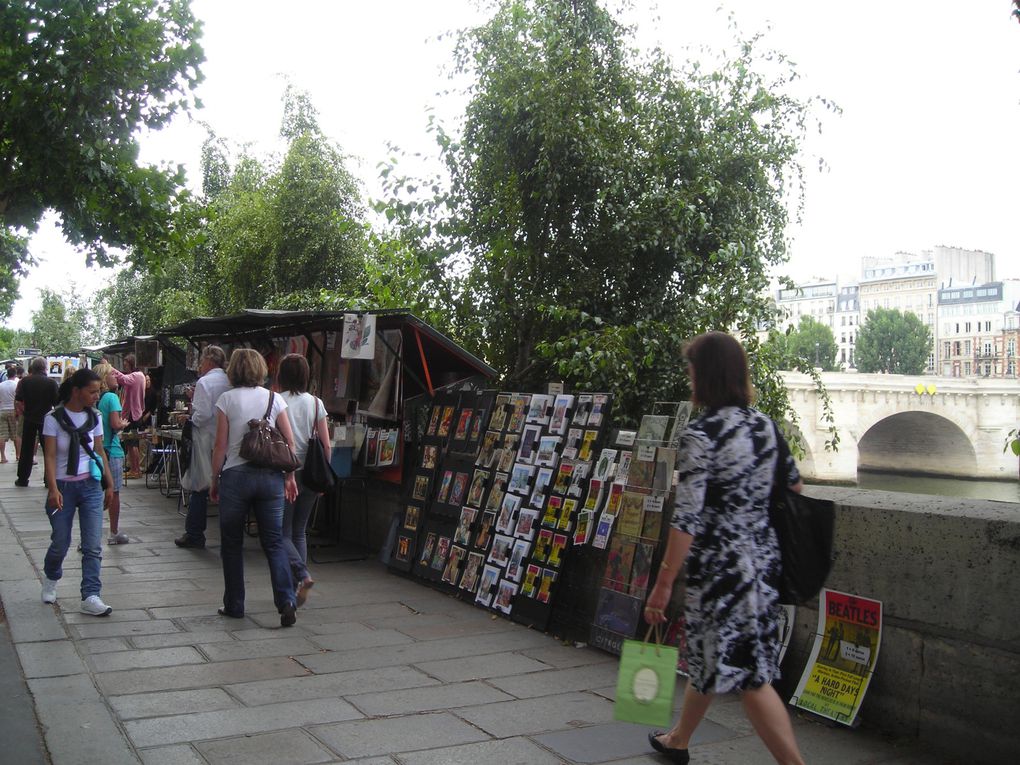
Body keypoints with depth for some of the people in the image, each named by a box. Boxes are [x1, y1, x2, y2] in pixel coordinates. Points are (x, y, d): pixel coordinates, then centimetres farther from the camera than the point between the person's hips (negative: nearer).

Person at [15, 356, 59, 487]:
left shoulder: (25, 381, -4)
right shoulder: (52, 383, -10)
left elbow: (18, 401, -7)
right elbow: (57, 403, -11)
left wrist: (22, 412, 9)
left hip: (29, 419, 2)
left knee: (26, 450, 11)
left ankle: (22, 479, 15)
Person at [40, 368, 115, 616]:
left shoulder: (94, 418, 4)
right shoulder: (54, 419, -8)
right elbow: (50, 456, -11)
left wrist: (110, 484, 10)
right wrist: (53, 488, -21)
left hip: (91, 486, 3)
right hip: (63, 486, -3)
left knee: (93, 546, -5)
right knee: (60, 543, 6)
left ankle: (90, 597, -2)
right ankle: (51, 580, 37)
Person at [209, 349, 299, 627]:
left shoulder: (227, 399, -2)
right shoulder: (274, 398, 4)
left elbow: (221, 445, -4)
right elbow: (290, 441, 2)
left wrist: (214, 479, 5)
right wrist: (290, 477, 10)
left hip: (236, 476, -2)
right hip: (271, 476, 2)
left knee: (232, 544, 11)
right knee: (274, 542, 6)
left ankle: (234, 605, 18)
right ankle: (286, 601, -9)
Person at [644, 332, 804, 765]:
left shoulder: (701, 434, -17)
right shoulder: (764, 425, 5)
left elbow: (688, 517, -19)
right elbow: (794, 486, 15)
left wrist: (663, 582, -14)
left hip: (721, 564, -8)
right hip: (763, 556, 9)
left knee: (748, 674, -1)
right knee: (707, 654, 23)